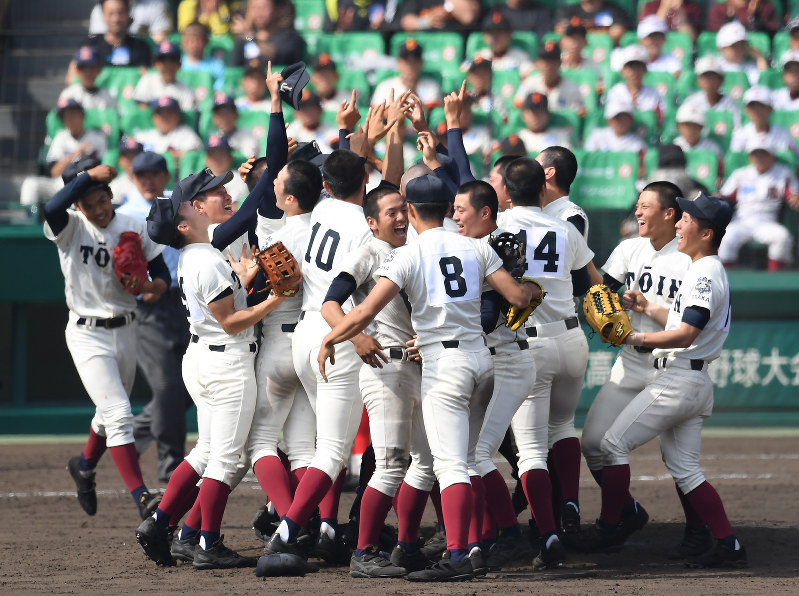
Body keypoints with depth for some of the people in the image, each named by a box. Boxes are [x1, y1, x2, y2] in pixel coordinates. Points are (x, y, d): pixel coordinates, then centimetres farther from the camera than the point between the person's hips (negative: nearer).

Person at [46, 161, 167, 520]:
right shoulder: (70, 228, -10)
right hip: (87, 335, -5)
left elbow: (163, 276, 3)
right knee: (118, 414, -16)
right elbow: (52, 208, -35)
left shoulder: (135, 229, 0)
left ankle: (85, 466, 50)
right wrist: (88, 175, -28)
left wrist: (149, 286, -20)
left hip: (125, 332, 5)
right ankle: (141, 497, -19)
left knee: (111, 413, 21)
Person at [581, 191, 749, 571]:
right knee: (684, 470, 9)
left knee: (613, 443, -3)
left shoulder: (705, 274, -15)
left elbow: (685, 335, -23)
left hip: (678, 379, -10)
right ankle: (728, 546, 3)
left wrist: (639, 339, -21)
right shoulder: (707, 271, 18)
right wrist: (648, 308, 20)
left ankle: (609, 529, 2)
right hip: (695, 382, 10)